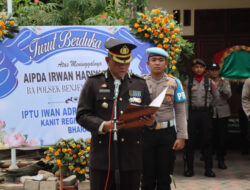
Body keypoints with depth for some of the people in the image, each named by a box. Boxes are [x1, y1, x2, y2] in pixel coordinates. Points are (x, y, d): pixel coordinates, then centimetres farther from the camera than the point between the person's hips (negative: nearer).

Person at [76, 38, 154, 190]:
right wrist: (102, 125, -17)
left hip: (132, 153, 2)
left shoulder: (140, 83, 12)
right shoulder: (94, 83, 4)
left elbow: (148, 113, 16)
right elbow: (82, 115, 1)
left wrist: (150, 121, -9)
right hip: (103, 154, -2)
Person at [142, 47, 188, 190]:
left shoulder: (174, 83, 3)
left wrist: (182, 137, -4)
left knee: (164, 178, 9)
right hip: (145, 133, 0)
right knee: (147, 178, 6)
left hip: (167, 134, 0)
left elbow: (180, 112, 3)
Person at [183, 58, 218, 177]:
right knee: (190, 141, 2)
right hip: (192, 113, 0)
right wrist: (186, 117, -2)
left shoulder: (209, 82, 9)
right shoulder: (188, 82, 7)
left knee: (207, 141, 3)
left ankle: (208, 168, 9)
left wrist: (215, 88, 0)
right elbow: (186, 101, 4)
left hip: (205, 113, 1)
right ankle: (189, 168, 11)